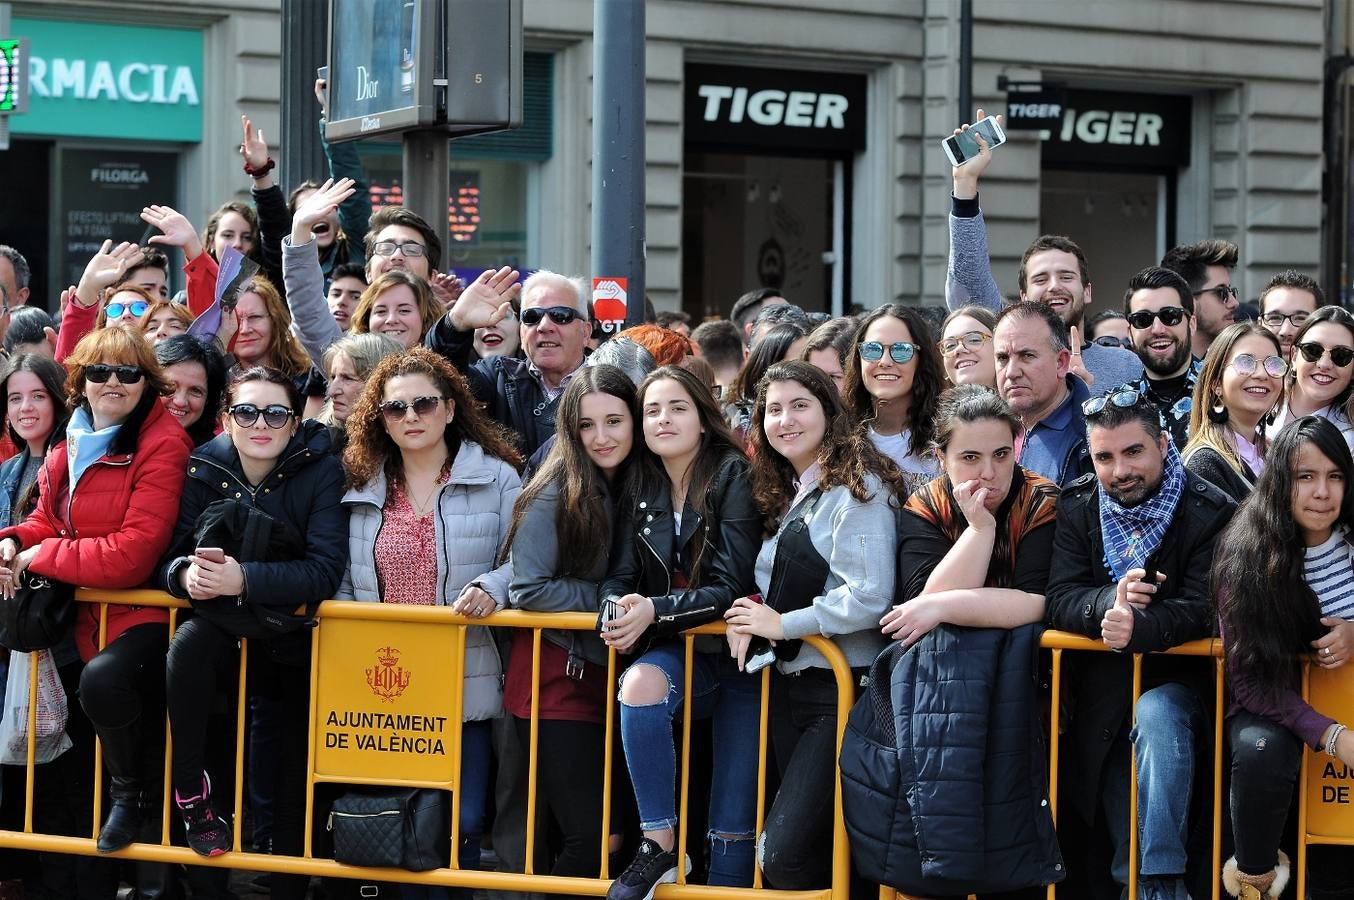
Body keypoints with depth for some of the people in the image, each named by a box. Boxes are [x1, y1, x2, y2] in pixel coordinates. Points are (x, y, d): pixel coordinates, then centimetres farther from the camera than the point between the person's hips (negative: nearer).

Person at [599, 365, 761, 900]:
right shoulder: (641, 491, 6)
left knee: (734, 826, -8)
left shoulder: (733, 479, -9)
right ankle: (660, 846, -25)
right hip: (678, 655, 3)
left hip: (736, 656, -3)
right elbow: (619, 576, 2)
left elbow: (731, 587, -15)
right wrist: (617, 610, -22)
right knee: (640, 684, -33)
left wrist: (654, 610, -27)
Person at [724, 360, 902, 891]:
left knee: (782, 858, -14)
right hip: (790, 684, 9)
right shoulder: (784, 494, 15)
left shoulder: (858, 488, -10)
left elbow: (869, 598, -19)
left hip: (840, 689, -9)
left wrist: (781, 624, -12)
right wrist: (751, 616, 0)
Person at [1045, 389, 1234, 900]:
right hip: (1102, 685, 4)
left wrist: (1140, 627, -37)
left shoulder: (1209, 512, -8)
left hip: (1175, 673, -4)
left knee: (1157, 718, -33)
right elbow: (1059, 601, -6)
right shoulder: (1078, 508, 2)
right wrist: (1109, 602, -29)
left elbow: (1204, 608, -17)